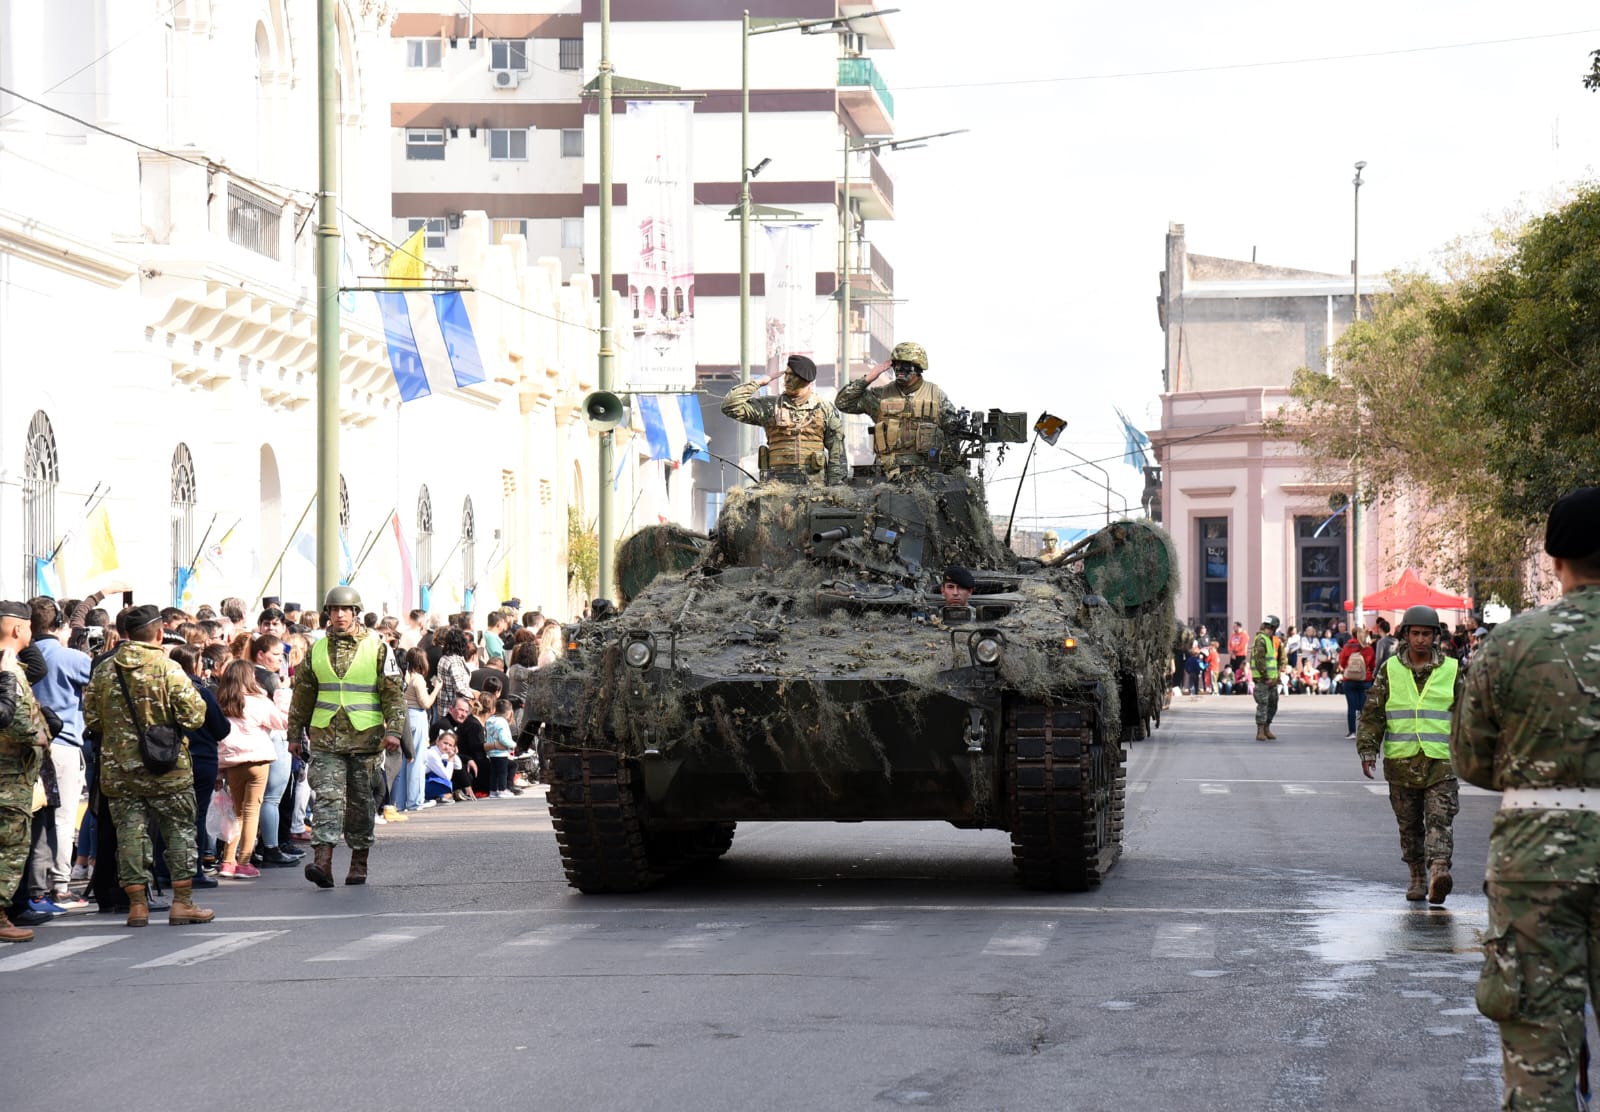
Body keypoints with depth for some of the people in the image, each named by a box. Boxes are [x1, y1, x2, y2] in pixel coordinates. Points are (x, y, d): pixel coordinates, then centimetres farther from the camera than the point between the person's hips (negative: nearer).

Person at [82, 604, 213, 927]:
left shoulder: (104, 671, 1)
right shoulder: (168, 670, -12)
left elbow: (91, 719, 6)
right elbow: (194, 716, -15)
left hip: (117, 768, 3)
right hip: (167, 769, -3)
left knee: (130, 833, 7)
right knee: (180, 831, 8)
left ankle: (137, 904, 8)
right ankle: (182, 902, 9)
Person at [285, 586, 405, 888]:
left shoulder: (377, 648, 1)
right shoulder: (317, 650, 9)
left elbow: (394, 692, 0)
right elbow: (302, 694, 17)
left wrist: (393, 730, -11)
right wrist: (295, 735, 18)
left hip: (364, 738, -1)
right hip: (325, 737, 1)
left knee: (361, 801, 7)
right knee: (328, 796, -10)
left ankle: (359, 863, 18)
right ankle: (322, 862, -19)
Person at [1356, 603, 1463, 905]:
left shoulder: (1451, 671, 5)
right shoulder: (1389, 671, 5)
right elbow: (1372, 714, 5)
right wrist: (1367, 751, -4)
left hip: (1440, 762, -2)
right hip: (1402, 762, 2)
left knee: (1439, 820, -15)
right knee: (1409, 826, 10)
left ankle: (1438, 871, -28)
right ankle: (1417, 877, 23)